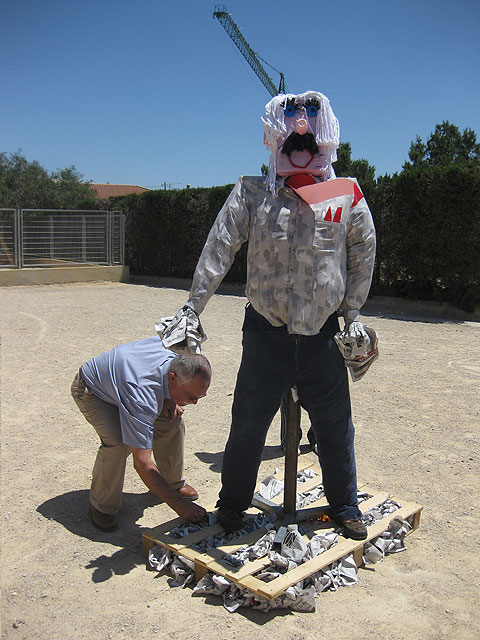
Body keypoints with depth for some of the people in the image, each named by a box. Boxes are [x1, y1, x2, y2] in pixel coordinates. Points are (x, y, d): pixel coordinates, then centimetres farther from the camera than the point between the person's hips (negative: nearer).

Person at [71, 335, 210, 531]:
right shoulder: (142, 397, -46)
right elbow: (142, 462, -44)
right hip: (91, 390, -7)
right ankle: (102, 506, -4)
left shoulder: (180, 359, -25)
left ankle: (173, 482, 19)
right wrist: (179, 504, -41)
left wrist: (169, 400, -13)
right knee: (117, 442, -29)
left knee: (172, 422, -5)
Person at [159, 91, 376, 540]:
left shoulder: (347, 198, 0)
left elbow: (362, 256, 11)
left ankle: (344, 506, 34)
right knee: (247, 423, 9)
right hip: (266, 332, -1)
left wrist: (351, 314, 11)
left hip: (323, 334, 1)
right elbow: (218, 249, -7)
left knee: (335, 427, 11)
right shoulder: (251, 195, -2)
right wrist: (193, 307, -13)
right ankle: (232, 503, 32)